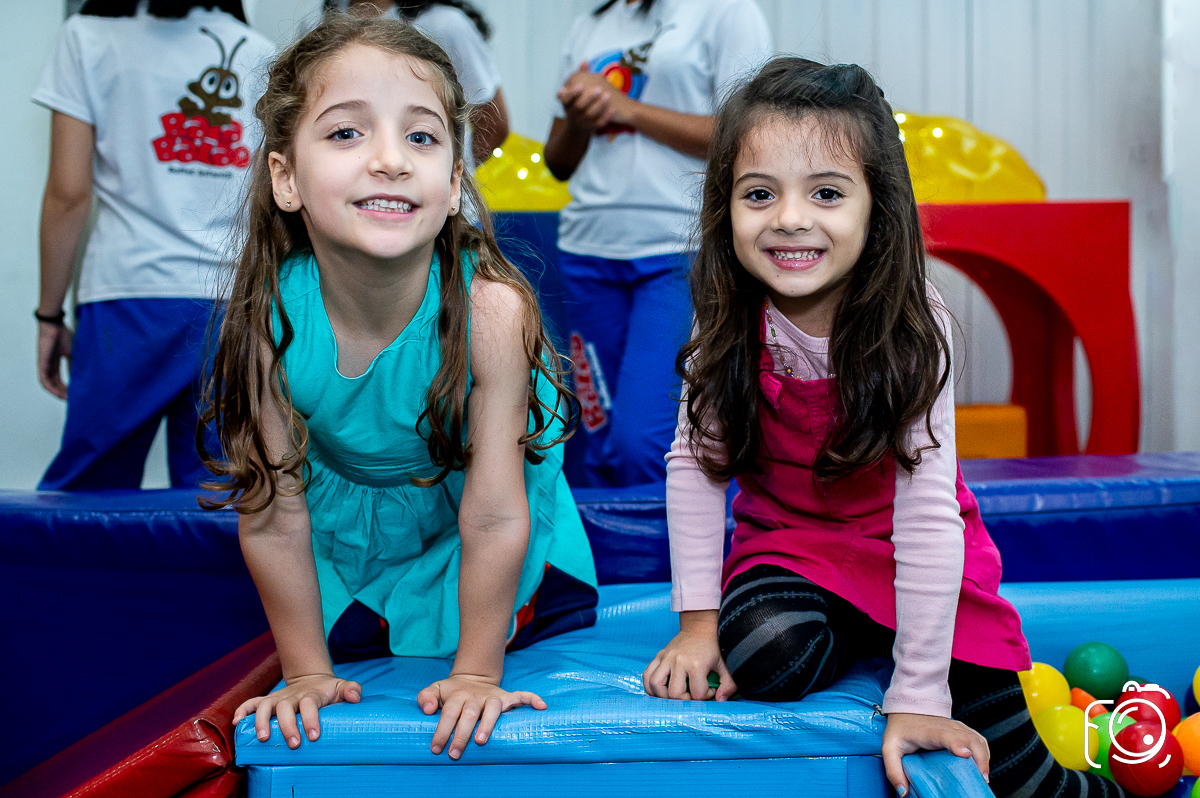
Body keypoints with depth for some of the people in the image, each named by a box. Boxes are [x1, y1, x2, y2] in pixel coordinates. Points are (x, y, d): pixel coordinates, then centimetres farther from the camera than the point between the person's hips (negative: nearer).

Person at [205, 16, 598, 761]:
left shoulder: (490, 308, -38)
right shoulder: (267, 318, -32)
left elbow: (494, 519, -28)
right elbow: (273, 518, -19)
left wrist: (476, 672, -20)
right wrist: (308, 672, -10)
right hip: (345, 544, 2)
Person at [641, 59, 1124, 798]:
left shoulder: (911, 329, -24)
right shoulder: (729, 325, -16)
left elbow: (927, 511, -26)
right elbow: (694, 461, -9)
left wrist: (918, 697, -28)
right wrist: (698, 617, -15)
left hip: (914, 558, -1)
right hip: (791, 539, 2)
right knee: (762, 653, -32)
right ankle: (861, 638, -1)